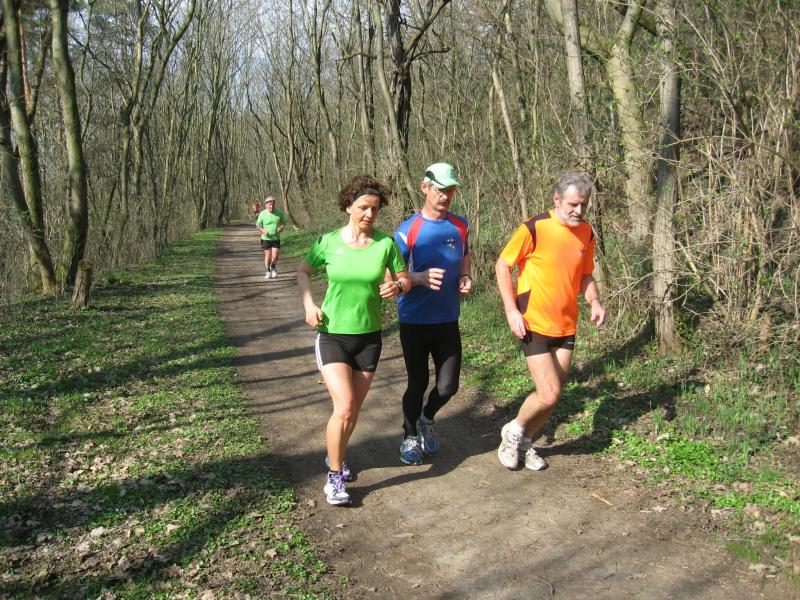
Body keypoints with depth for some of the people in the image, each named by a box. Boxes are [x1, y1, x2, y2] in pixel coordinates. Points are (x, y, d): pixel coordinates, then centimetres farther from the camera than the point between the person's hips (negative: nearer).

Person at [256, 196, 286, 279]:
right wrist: (263, 231, -18)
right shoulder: (262, 214, -7)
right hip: (266, 238, -1)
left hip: (276, 238, 1)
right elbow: (258, 225, 1)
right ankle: (268, 272, 19)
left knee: (275, 256, -4)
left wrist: (281, 227, -11)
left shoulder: (279, 213, -3)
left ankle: (273, 267, 27)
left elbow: (284, 222, 11)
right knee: (268, 255, 2)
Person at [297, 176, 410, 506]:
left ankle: (336, 457, 42)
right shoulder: (328, 241, -7)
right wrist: (308, 304, -8)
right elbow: (303, 271, 8)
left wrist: (397, 286, -19)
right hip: (332, 334, -2)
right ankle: (335, 478, 4)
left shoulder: (385, 243, -6)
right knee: (344, 407, -15)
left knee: (354, 408, 14)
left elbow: (405, 278, 5)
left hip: (368, 336, 2)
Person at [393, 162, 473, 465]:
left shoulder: (460, 225, 3)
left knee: (448, 386, 7)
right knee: (418, 384, 7)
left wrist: (465, 277, -1)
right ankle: (410, 436, 31)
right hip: (414, 323, -4)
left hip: (448, 321, 4)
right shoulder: (408, 230, -11)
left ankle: (427, 419, 38)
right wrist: (420, 278, -31)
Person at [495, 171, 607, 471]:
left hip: (566, 327, 6)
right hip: (534, 326, -6)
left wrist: (595, 302, -3)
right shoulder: (535, 228, -15)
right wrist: (512, 311, -13)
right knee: (549, 395, -10)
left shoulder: (586, 232, 4)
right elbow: (503, 265, -7)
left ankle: (525, 442, 32)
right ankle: (514, 431, 18)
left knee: (552, 396, 10)